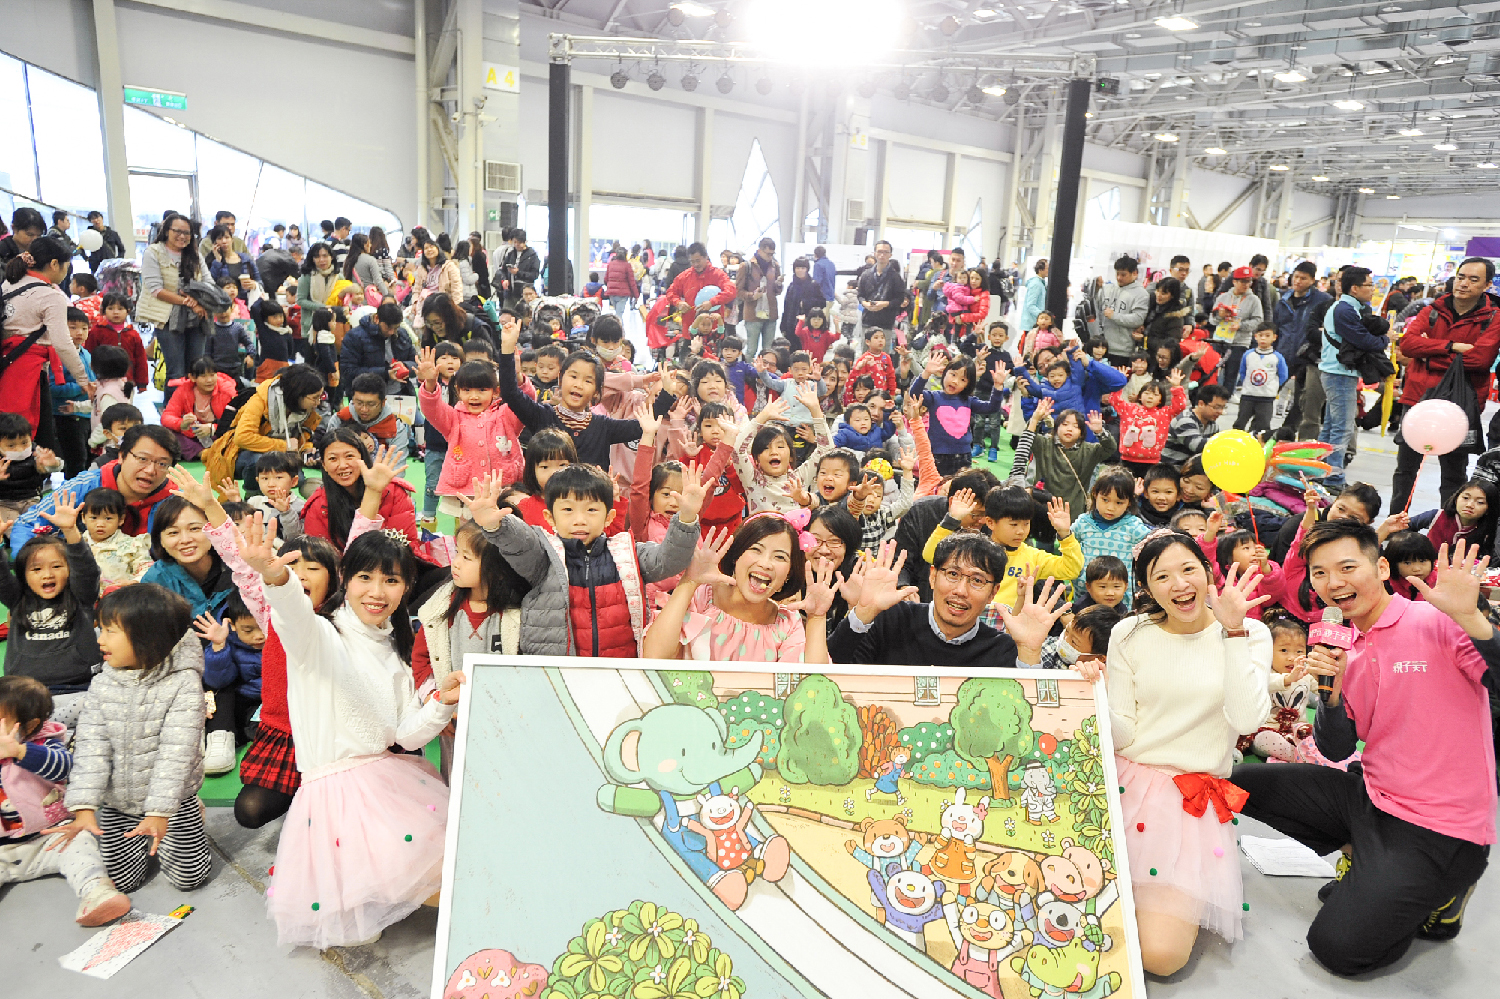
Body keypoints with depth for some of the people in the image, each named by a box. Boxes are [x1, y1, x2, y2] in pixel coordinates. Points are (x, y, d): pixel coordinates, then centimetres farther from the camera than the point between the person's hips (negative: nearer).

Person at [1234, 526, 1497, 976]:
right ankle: (1365, 860, 13)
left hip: (1438, 827, -7)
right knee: (1241, 784, 5)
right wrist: (1331, 687, -11)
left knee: (1338, 947, -14)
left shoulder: (1438, 622, -14)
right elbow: (1335, 752, 5)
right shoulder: (1347, 649, 6)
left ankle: (1440, 892, 11)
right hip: (1370, 794, 7)